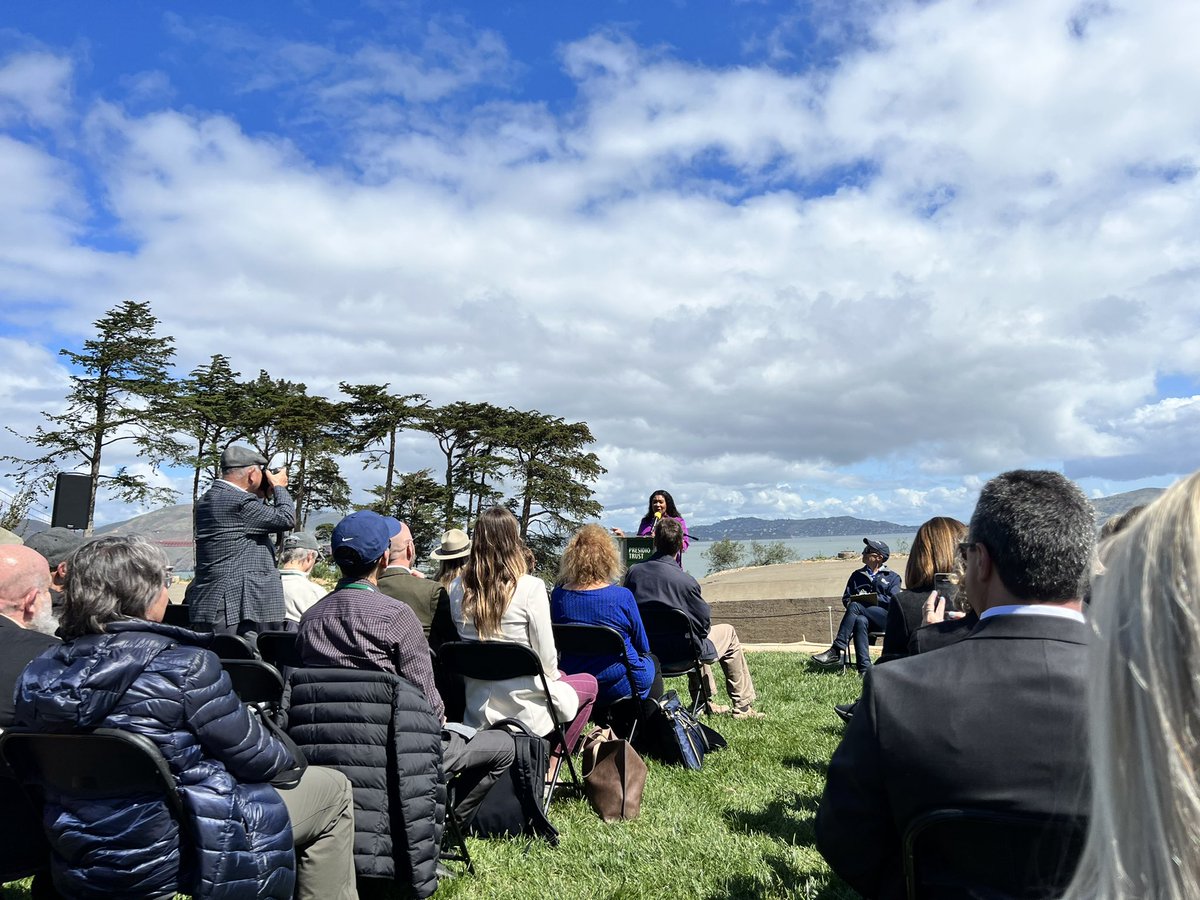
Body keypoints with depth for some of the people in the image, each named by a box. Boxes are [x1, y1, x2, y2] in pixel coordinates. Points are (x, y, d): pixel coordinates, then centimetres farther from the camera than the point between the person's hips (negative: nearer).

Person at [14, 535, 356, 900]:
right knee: (333, 788, 10)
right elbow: (255, 757, -15)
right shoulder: (183, 667, -25)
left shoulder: (40, 675, -5)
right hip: (171, 860, -8)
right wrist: (290, 759, 7)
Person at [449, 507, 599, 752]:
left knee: (560, 677, 31)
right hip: (523, 712, -6)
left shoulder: (458, 589, -7)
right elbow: (546, 658, -15)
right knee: (588, 682, 24)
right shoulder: (531, 588, -20)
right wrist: (553, 676, 9)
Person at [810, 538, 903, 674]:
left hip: (885, 619, -3)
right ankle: (864, 669, -48)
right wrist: (852, 600, -2)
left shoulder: (892, 577, 17)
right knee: (860, 621, -38)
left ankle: (837, 651, -40)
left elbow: (893, 601, 1)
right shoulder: (857, 575, 28)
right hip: (864, 617, 3)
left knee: (855, 606, -34)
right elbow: (845, 598, 22)